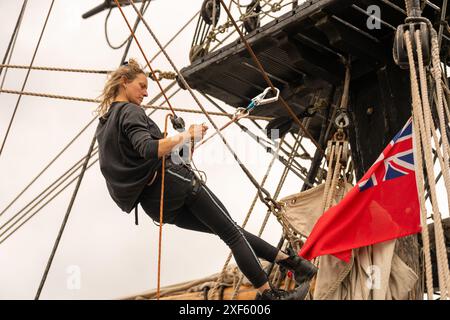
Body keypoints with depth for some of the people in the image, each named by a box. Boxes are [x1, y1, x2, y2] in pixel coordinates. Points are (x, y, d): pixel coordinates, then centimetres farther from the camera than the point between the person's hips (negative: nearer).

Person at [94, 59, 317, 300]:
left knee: (230, 233, 11)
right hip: (173, 182, -9)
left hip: (155, 205, 9)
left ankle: (288, 260, 12)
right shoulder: (130, 111, -8)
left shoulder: (102, 127, 19)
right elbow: (148, 149, -26)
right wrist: (184, 137, -30)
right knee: (232, 233, -3)